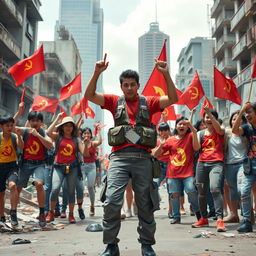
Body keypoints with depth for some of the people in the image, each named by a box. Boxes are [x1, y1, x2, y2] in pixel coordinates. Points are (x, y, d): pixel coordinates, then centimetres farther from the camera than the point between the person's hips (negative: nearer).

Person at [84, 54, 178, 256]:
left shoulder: (148, 102, 12)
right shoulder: (115, 101, 12)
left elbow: (173, 99, 2)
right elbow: (89, 95, 3)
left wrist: (166, 74, -9)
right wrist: (97, 73, -11)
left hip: (143, 158, 1)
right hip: (119, 157, 0)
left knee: (145, 203, 8)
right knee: (112, 201, -11)